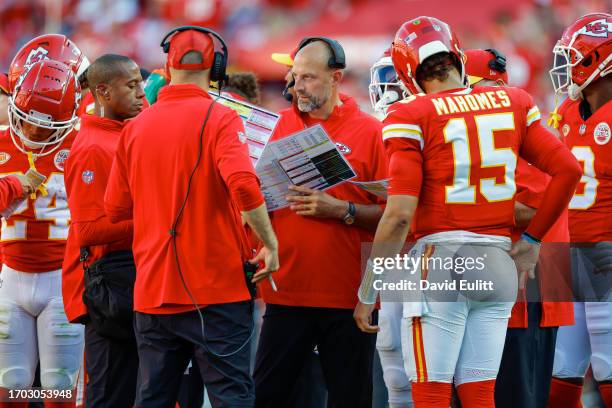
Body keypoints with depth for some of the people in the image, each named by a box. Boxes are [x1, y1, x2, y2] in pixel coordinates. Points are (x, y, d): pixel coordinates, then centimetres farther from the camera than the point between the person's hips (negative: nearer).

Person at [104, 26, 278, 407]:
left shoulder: (136, 127, 6)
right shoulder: (219, 119, -8)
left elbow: (116, 209, 11)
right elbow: (244, 186, -22)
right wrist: (270, 243, -12)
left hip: (153, 289, 5)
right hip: (216, 288, -5)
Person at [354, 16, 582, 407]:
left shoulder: (413, 117, -6)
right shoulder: (512, 103, 8)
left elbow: (400, 214, -12)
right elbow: (569, 170, 6)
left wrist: (367, 292, -6)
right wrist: (531, 240, 15)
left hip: (440, 261, -4)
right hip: (498, 260, 4)